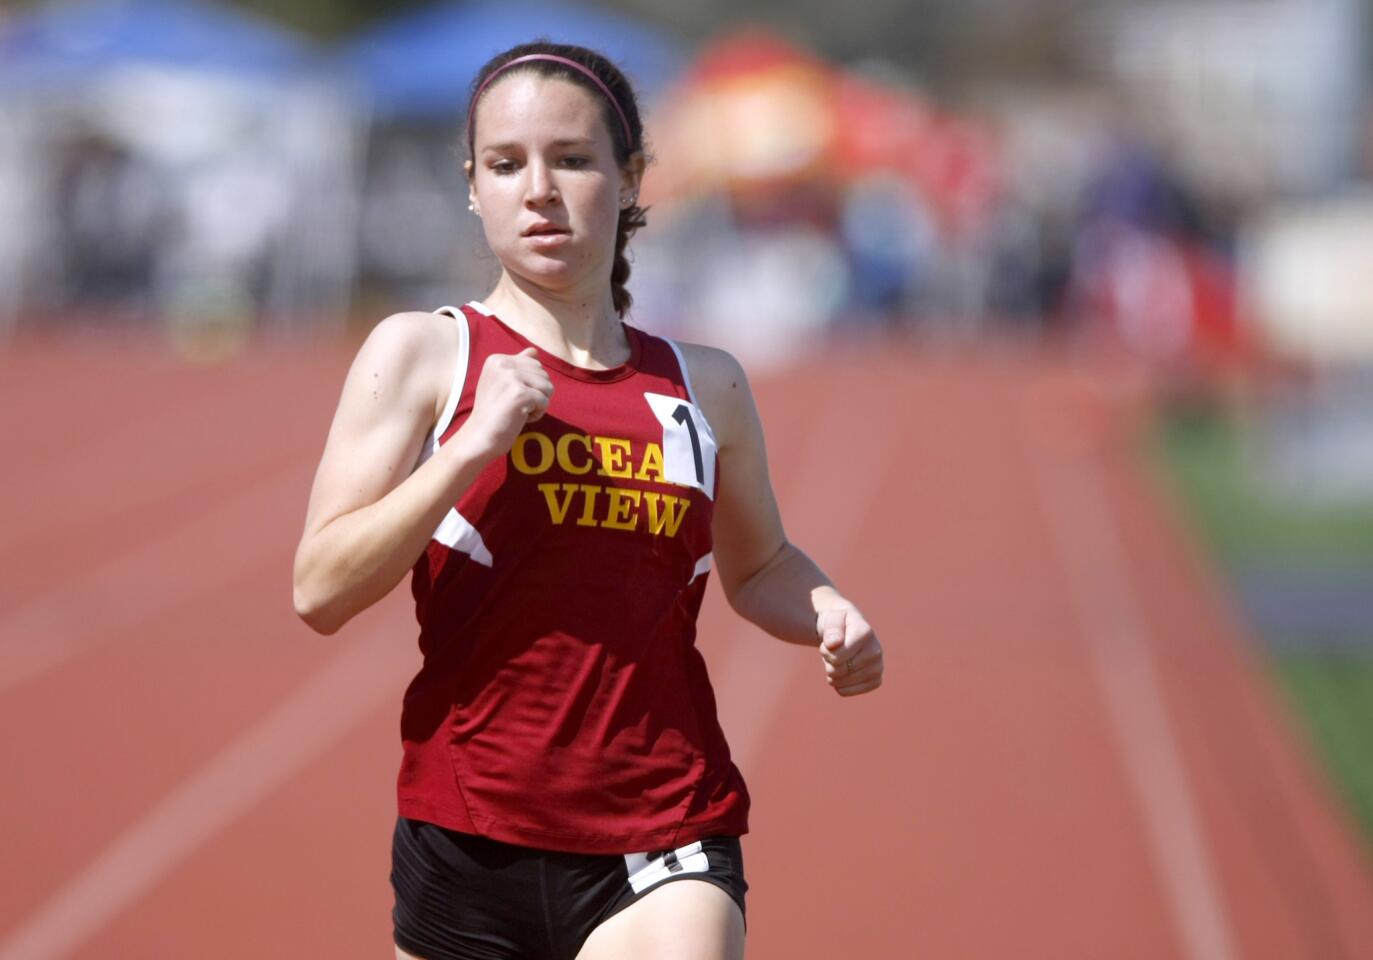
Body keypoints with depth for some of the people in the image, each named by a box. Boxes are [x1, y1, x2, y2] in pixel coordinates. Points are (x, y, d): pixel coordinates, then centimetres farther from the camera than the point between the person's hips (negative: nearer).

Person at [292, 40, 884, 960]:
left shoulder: (705, 385, 10)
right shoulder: (421, 354, 2)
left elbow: (757, 564, 27)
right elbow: (322, 590, -6)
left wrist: (828, 613, 6)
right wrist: (474, 444, -16)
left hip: (663, 849, 1)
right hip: (467, 840, -1)